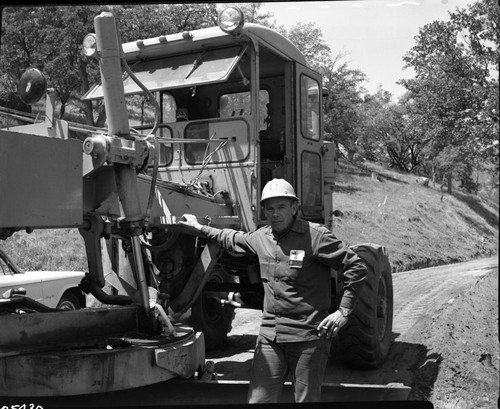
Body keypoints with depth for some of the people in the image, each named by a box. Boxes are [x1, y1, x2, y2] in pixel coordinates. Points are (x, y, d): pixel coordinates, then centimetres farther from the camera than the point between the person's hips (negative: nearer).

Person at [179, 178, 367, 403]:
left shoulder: (315, 236, -11)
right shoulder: (261, 237, 8)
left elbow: (356, 267, -10)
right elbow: (233, 239, 30)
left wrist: (343, 311, -13)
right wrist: (200, 228, 32)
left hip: (308, 336, -5)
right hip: (270, 335, 5)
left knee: (306, 399, 7)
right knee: (258, 399, 6)